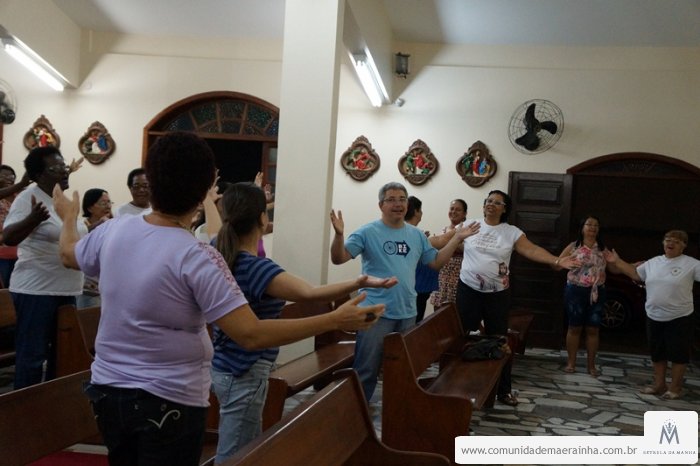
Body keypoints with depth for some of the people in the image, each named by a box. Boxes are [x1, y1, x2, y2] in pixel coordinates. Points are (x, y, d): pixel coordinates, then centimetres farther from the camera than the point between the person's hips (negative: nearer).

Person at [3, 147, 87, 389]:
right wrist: (33, 218, -40)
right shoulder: (29, 198, -12)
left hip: (66, 291, 9)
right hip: (36, 291, -8)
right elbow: (8, 238, -25)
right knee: (32, 355, -4)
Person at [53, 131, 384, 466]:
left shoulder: (113, 230, -5)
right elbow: (251, 335, -27)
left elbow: (68, 255, 19)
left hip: (108, 389, 6)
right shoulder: (196, 257, -23)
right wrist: (336, 320, -23)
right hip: (169, 400, -6)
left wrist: (68, 216, 40)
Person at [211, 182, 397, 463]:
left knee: (251, 449, 21)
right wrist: (361, 283, -47)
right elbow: (310, 294, -40)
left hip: (226, 367, 10)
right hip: (244, 376, -10)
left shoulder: (221, 256, 1)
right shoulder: (257, 268, -26)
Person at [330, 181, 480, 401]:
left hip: (407, 313, 6)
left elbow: (436, 262, 15)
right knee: (366, 371, -3)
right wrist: (339, 235, -31)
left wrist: (457, 238, 9)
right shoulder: (368, 232, -7)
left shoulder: (417, 235, 11)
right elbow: (338, 258, -13)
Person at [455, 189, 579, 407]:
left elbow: (532, 250, -10)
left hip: (498, 294, 0)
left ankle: (503, 389, 16)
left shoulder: (512, 232, -1)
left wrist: (557, 261, -22)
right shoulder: (470, 225, 1)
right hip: (469, 290, 0)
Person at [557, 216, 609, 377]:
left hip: (596, 292, 2)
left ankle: (591, 364, 15)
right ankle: (571, 363, 13)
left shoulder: (602, 249, 8)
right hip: (576, 290, -2)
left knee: (593, 329, 5)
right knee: (574, 327, 4)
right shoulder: (573, 247, 1)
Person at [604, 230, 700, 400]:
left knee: (678, 354, 1)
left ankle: (675, 388, 12)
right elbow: (635, 273, 19)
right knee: (657, 353, 14)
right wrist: (616, 262, 12)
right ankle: (659, 384, 26)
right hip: (654, 317, 5)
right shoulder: (653, 262, 9)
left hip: (679, 318, -5)